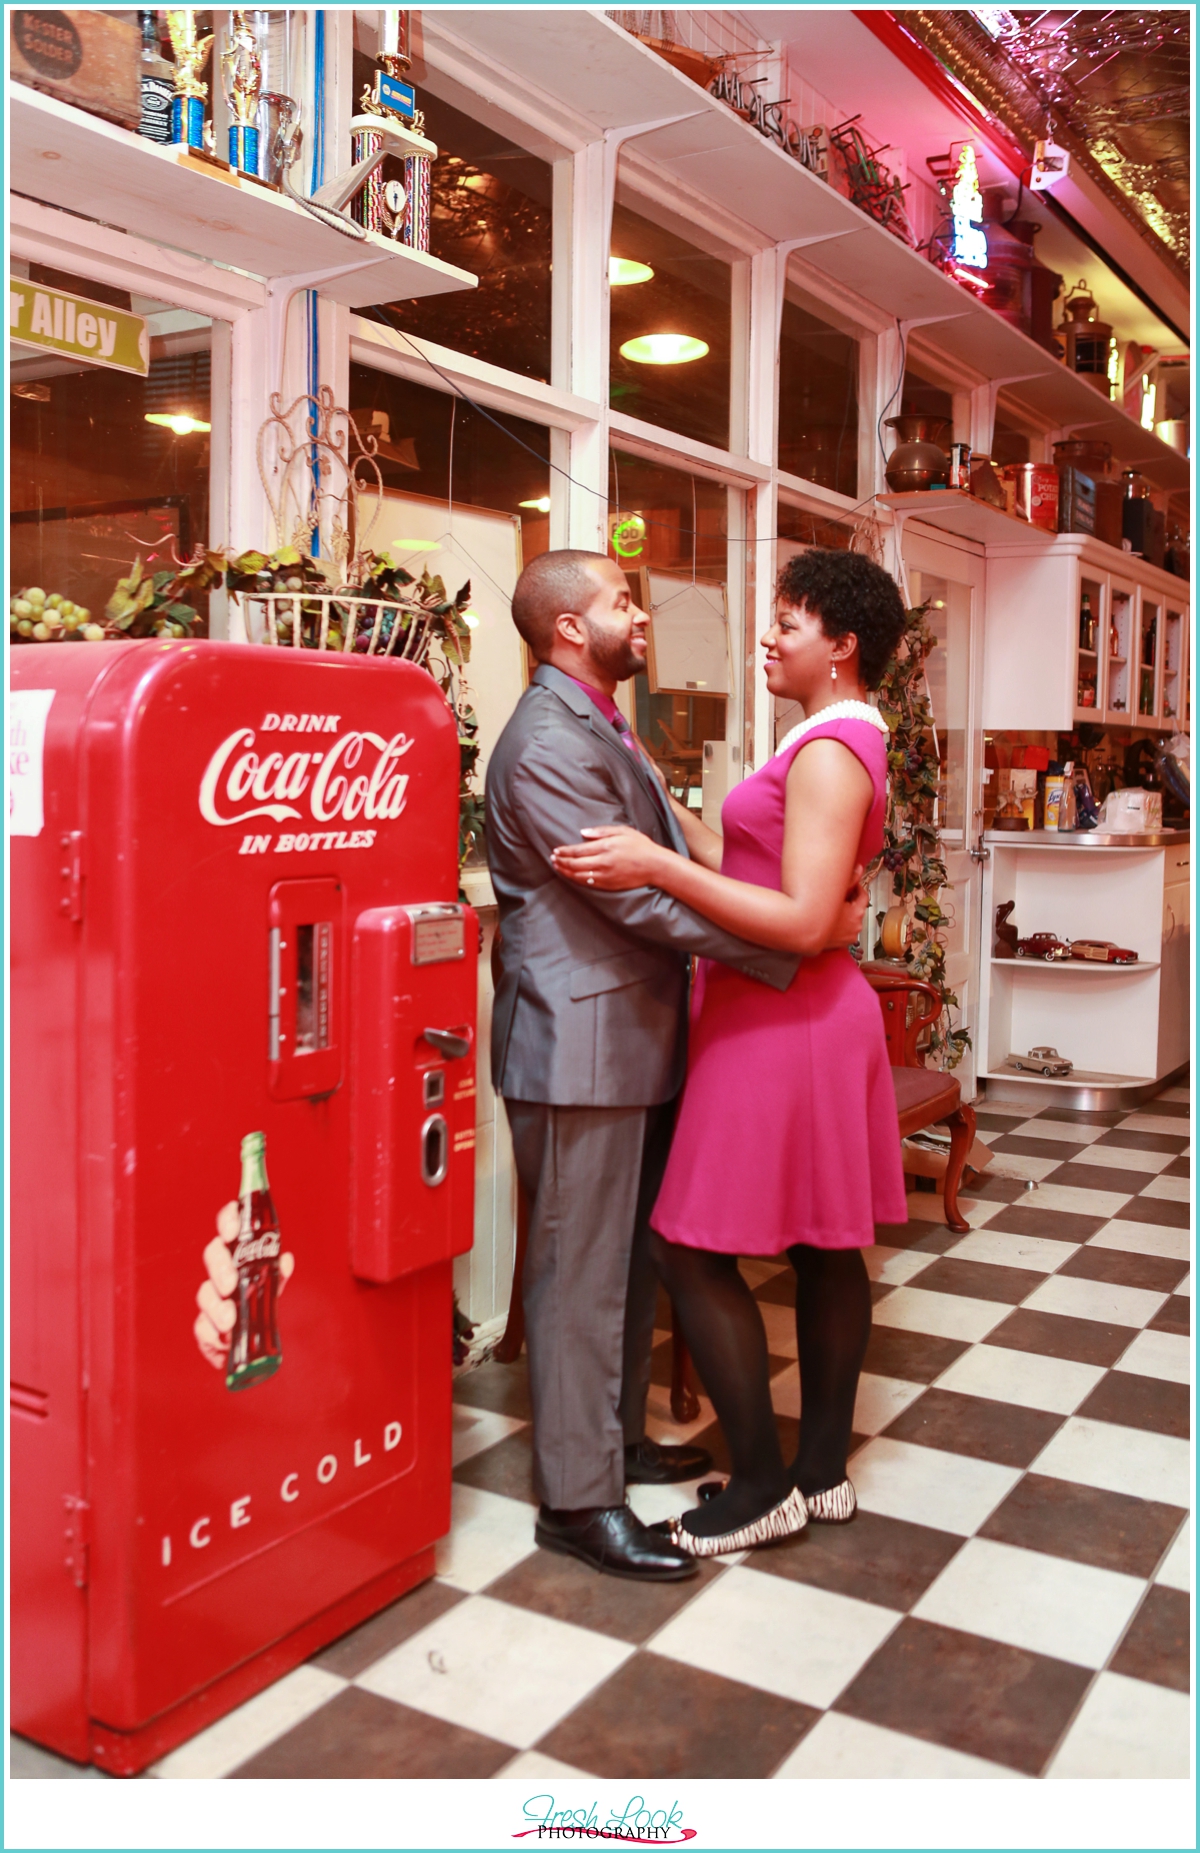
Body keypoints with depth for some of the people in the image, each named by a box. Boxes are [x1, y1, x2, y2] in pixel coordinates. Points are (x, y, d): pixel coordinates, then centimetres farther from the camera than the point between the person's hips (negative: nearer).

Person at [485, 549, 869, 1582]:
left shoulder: (603, 729, 17)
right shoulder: (547, 744, -18)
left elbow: (667, 866, 14)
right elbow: (639, 895, -23)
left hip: (634, 1036, 10)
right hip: (580, 1043, -10)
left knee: (633, 1254, 19)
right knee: (581, 1269, 0)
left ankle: (617, 1436, 36)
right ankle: (579, 1499, 13)